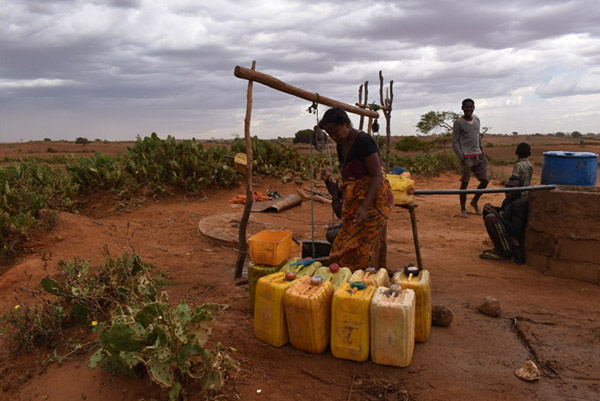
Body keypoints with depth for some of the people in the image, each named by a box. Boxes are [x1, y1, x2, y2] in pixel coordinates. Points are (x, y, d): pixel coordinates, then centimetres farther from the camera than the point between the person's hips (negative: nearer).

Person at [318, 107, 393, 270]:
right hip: (354, 201, 8)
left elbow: (377, 176, -20)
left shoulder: (363, 141, -17)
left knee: (359, 251, -7)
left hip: (373, 200, -8)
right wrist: (343, 205, 16)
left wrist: (364, 208, -28)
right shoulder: (341, 145, 9)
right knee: (343, 248, 7)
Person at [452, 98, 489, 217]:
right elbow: (455, 143, -8)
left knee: (485, 180, 5)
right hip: (467, 157, -6)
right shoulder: (458, 122, -6)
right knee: (464, 183, -3)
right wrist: (462, 158, -14)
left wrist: (482, 151, 15)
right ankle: (463, 209, 9)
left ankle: (475, 202, 25)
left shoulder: (476, 120, 13)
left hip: (478, 156, 6)